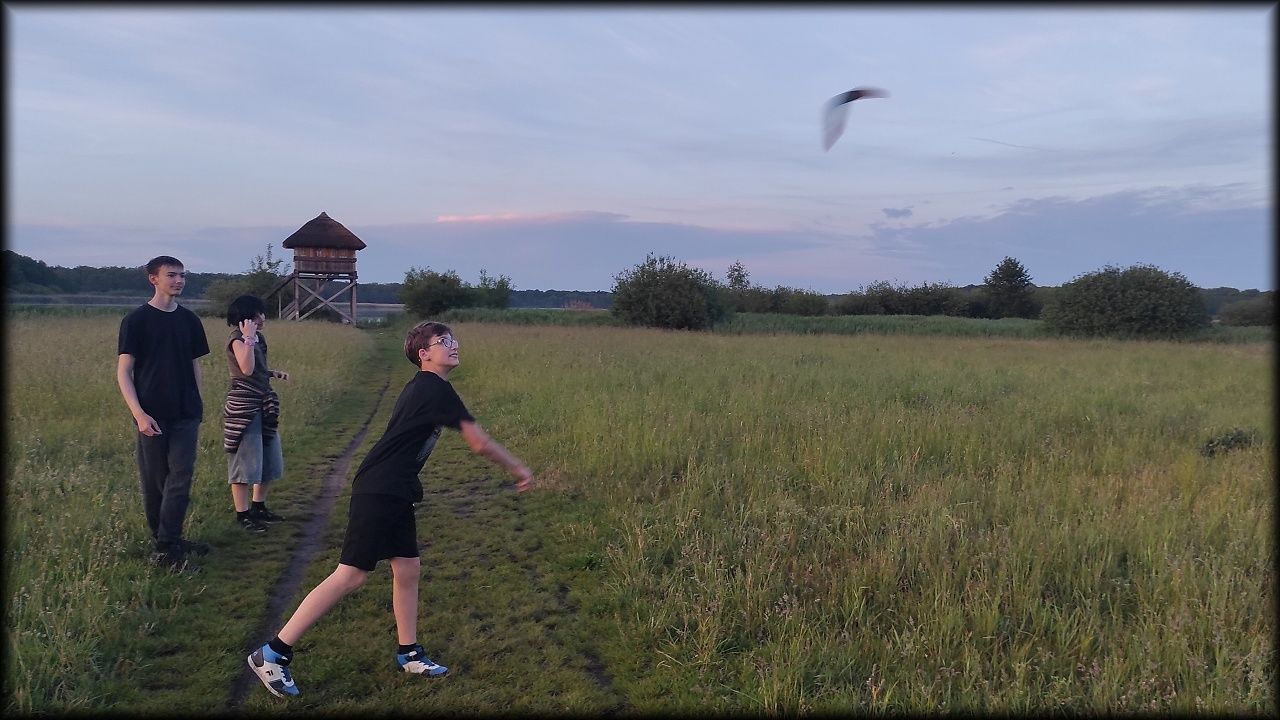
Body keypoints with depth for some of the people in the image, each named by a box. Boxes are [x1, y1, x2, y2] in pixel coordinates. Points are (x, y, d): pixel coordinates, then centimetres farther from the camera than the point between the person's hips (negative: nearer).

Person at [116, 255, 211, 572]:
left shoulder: (189, 320, 10)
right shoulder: (136, 320, -3)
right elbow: (123, 372, -5)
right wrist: (139, 414, -14)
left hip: (185, 415, 3)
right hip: (152, 417, -3)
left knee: (180, 481, -4)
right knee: (154, 482, 5)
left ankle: (168, 545, 2)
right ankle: (163, 543, 17)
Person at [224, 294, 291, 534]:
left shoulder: (258, 338, 13)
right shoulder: (237, 339, -12)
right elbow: (247, 369, -26)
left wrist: (274, 373, 8)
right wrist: (248, 338, -25)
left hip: (263, 404, 9)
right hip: (243, 405, -9)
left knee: (269, 459, 14)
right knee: (245, 460, -3)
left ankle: (259, 507, 27)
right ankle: (242, 514, 5)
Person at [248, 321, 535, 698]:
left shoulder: (424, 388, 14)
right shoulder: (435, 388, -14)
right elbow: (480, 443, -12)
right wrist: (518, 469, 0)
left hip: (394, 493, 10)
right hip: (378, 493, -10)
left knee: (407, 569, 13)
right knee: (350, 576, -7)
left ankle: (409, 654, 25)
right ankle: (272, 653, 0)